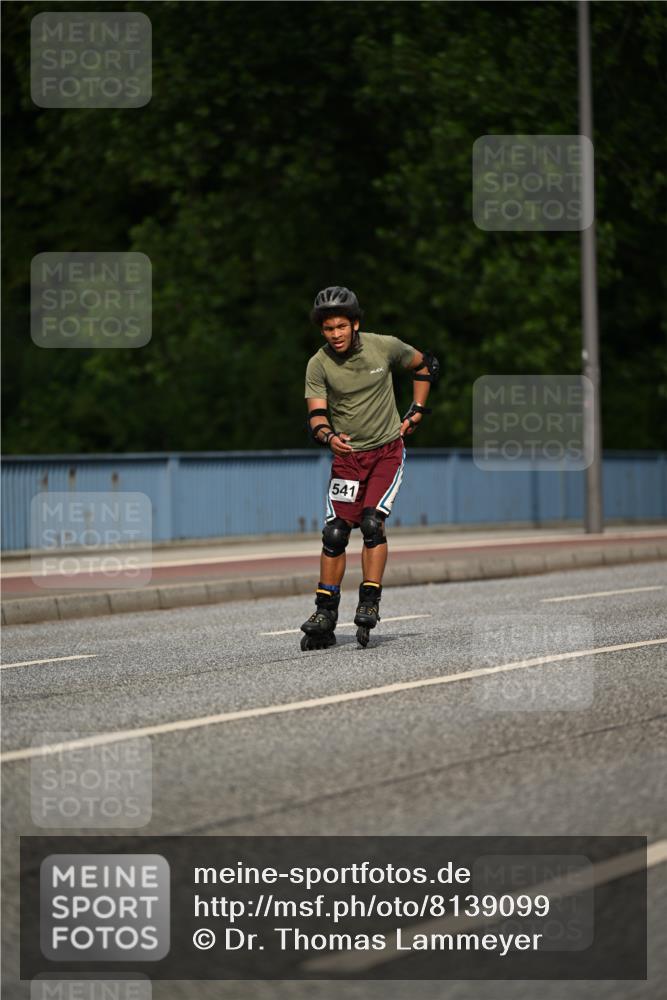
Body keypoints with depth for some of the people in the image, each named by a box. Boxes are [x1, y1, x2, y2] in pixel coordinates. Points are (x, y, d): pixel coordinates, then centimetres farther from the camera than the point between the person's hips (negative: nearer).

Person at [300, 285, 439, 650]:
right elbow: (316, 414, -15)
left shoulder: (384, 347, -9)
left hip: (387, 451, -1)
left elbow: (426, 364, 9)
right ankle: (325, 617, 3)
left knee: (372, 522, -19)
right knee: (334, 533, -4)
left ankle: (370, 604, -14)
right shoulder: (318, 365, -9)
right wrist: (328, 436, -37)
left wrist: (415, 413, 5)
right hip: (347, 455, 1)